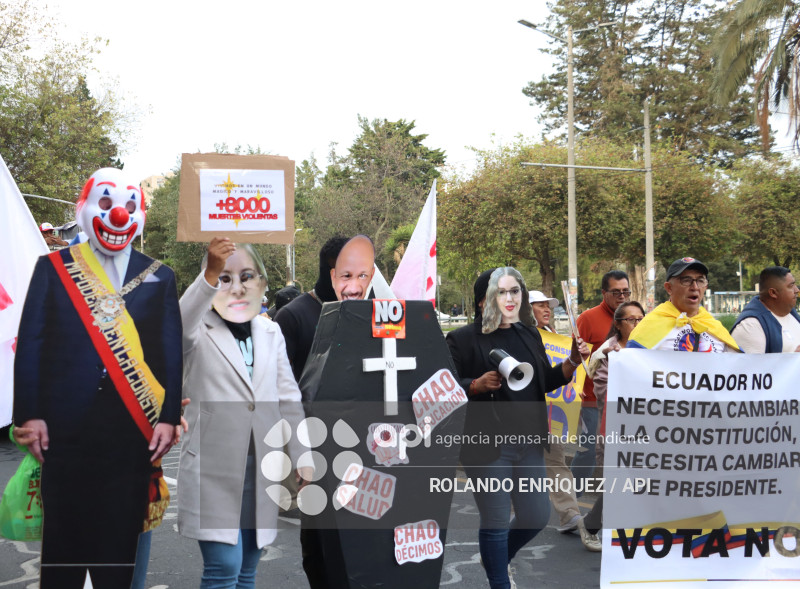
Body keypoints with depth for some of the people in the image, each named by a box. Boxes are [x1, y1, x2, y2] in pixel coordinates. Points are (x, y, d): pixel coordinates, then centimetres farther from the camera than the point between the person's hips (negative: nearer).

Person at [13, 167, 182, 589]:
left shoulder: (159, 278, 9)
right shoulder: (52, 268, 7)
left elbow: (172, 354, 5)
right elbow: (30, 345, 3)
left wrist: (168, 418, -2)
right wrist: (29, 415, -5)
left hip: (132, 432, 1)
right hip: (64, 429, 0)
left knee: (120, 539, 6)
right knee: (63, 536, 8)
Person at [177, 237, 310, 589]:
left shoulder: (271, 333, 8)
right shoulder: (199, 332, -5)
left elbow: (289, 400, 11)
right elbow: (177, 325, -31)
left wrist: (303, 460, 8)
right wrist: (209, 276, -47)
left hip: (261, 471, 4)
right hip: (213, 471, -4)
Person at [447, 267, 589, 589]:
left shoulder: (529, 335, 11)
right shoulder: (464, 339, -9)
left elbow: (545, 381, 18)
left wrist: (573, 361, 3)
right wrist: (478, 385, -27)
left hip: (529, 443, 6)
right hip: (488, 447, -6)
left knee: (537, 516, 14)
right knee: (496, 523, 4)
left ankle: (499, 557, 43)